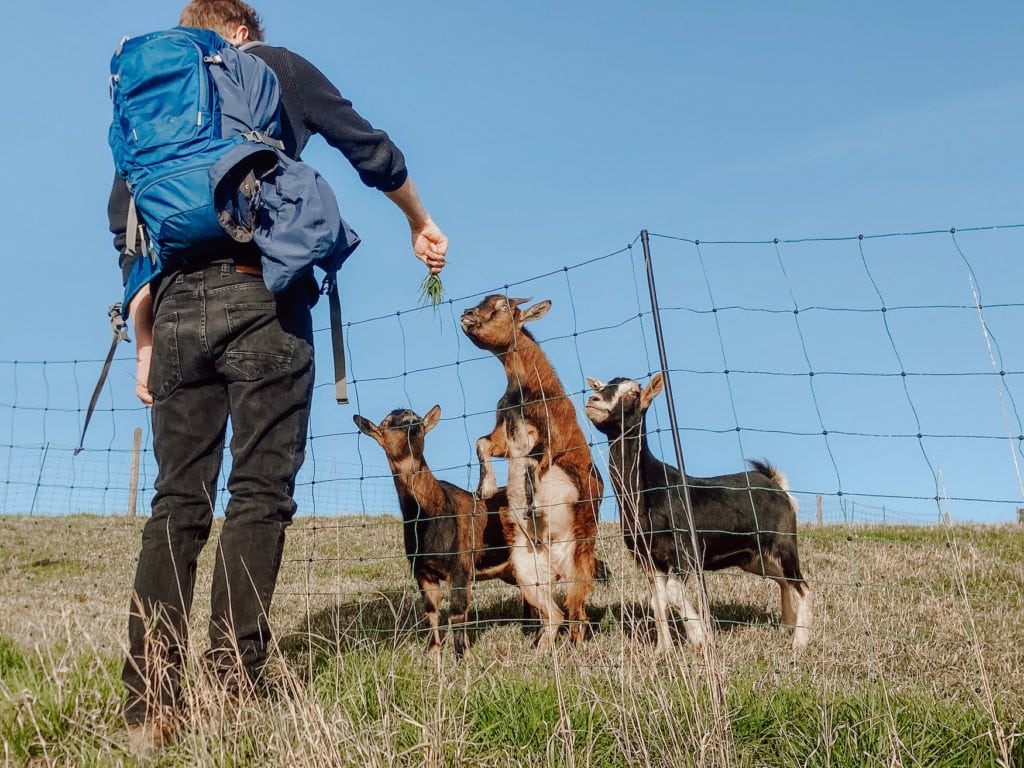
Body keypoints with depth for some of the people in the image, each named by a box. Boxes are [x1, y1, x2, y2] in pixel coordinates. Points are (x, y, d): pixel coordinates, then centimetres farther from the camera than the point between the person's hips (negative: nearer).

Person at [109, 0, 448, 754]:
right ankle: (231, 692, -10)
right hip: (260, 294, -4)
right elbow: (371, 149, 14)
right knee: (260, 492, -4)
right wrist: (421, 223, 31)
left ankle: (150, 707, -1)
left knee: (178, 501, 4)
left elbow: (125, 220, 18)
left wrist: (146, 344, 19)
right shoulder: (275, 65, 14)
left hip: (179, 306, 4)